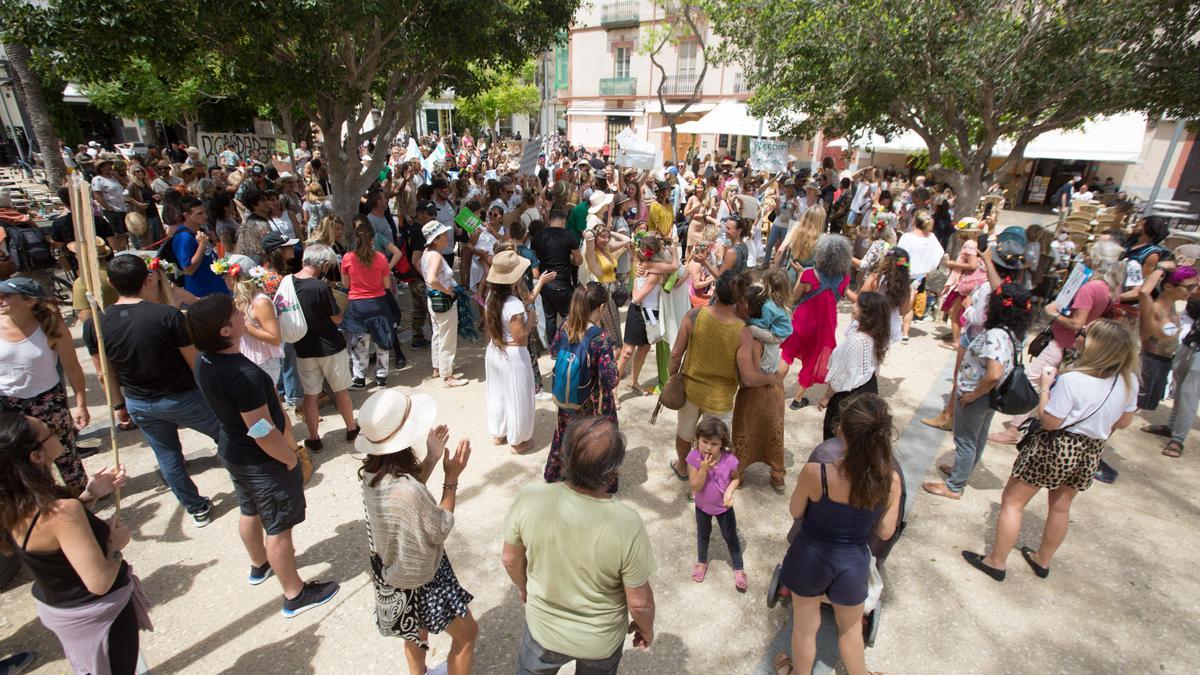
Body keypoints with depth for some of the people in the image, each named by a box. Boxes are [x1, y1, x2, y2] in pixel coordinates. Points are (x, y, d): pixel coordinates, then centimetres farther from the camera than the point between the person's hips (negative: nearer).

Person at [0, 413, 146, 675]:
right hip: (97, 613, -8)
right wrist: (115, 545, -17)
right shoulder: (62, 511, -37)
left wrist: (91, 494, -5)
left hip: (54, 604, 8)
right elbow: (99, 582, -35)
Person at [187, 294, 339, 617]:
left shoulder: (204, 361, -5)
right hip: (263, 461, -9)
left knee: (250, 512, 29)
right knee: (278, 528, 7)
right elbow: (263, 433, -31)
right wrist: (292, 459, -14)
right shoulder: (244, 375, -34)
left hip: (233, 451, 9)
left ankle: (260, 565, 53)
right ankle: (295, 595, 24)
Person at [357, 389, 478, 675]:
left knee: (416, 632, 35)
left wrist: (432, 459, -2)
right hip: (421, 579, -8)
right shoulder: (407, 491, -42)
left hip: (393, 570, 8)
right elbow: (441, 529, -24)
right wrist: (451, 478, -21)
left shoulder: (371, 472, -16)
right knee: (467, 632, 19)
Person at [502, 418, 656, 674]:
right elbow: (639, 602, -20)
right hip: (601, 639, -1)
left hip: (545, 627, 1)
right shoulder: (627, 524, -35)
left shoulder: (529, 499, -29)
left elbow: (510, 559, -10)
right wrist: (646, 628, 2)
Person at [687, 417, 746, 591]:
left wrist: (730, 491, -27)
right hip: (702, 506, 1)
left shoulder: (729, 460, -29)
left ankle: (738, 569, 42)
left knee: (730, 537, 19)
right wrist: (704, 469, -41)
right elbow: (694, 487, -28)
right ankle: (701, 562, 52)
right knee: (703, 534, 26)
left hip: (723, 507, -1)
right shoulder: (694, 458, -29)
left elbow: (735, 478, -8)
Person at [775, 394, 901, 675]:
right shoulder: (891, 481, -21)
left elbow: (796, 512, -9)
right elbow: (885, 532, -6)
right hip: (852, 563, 2)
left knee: (805, 627, 25)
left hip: (811, 557, -1)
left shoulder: (815, 472, -30)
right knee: (850, 630, 31)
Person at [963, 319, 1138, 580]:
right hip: (1092, 451, 7)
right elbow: (1123, 422, 5)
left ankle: (996, 562, 16)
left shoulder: (1072, 380, -28)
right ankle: (1042, 560, 41)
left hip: (1056, 448, -7)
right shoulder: (1129, 381, -7)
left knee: (1012, 501, 7)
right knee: (1061, 506, 24)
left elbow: (1048, 421, -21)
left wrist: (1046, 387, -10)